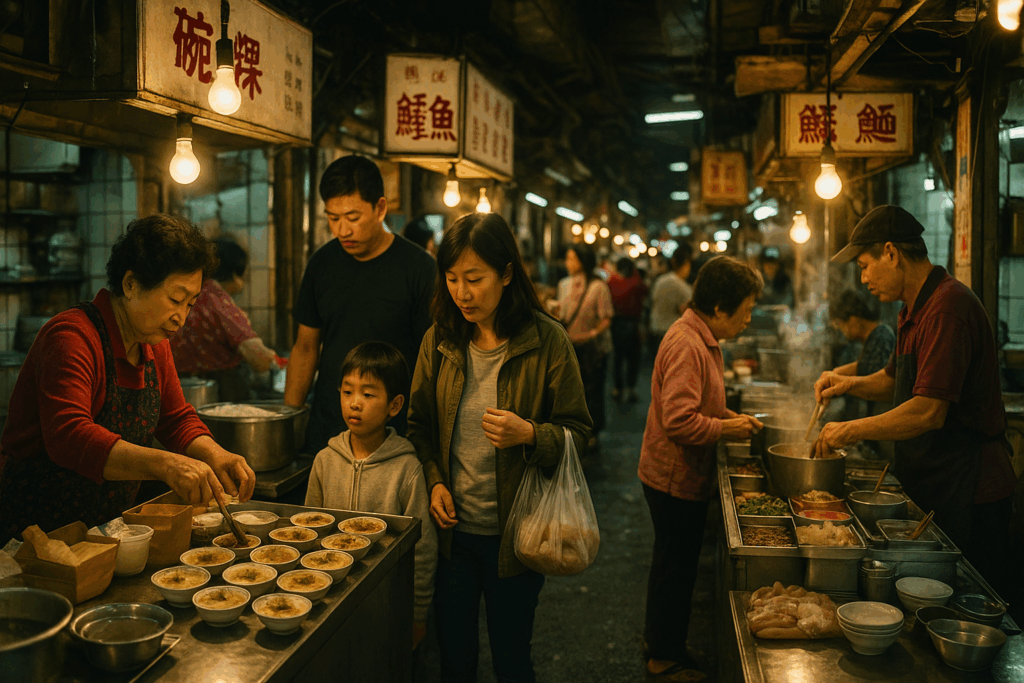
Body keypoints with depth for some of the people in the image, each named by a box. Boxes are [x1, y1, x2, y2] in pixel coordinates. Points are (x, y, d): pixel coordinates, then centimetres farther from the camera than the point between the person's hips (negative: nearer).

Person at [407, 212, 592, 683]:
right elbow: (419, 425, 10)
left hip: (514, 534, -3)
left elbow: (577, 432, -6)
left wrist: (529, 434, -25)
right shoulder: (439, 340, -1)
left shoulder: (546, 341, -11)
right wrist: (435, 481, -5)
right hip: (452, 527, 3)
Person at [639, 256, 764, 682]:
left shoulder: (702, 338, 9)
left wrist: (729, 417, 7)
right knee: (674, 568, 4)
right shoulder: (686, 345, -25)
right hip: (675, 479, -10)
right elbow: (679, 420, -30)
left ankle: (664, 646, 35)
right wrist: (727, 429, -18)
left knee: (674, 565, 20)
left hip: (685, 476, 10)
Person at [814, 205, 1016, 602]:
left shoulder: (947, 306, -21)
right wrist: (850, 384, 7)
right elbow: (894, 381, 27)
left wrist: (851, 431, -18)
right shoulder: (914, 309, 13)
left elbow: (929, 411, -28)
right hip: (931, 487, 10)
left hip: (967, 493, -10)